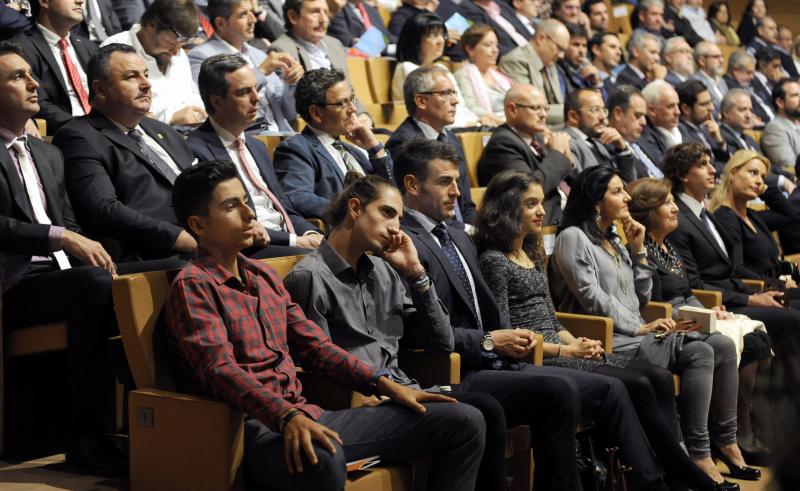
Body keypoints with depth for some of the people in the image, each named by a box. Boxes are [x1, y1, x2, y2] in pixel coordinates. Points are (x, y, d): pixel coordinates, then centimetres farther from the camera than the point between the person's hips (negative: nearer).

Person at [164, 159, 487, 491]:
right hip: (255, 428, -8)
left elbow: (313, 344, 19)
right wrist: (288, 417, -34)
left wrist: (383, 384, 7)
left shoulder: (264, 275, 20)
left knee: (464, 422, 1)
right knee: (320, 459, -45)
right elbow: (221, 369, -20)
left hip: (306, 416, 8)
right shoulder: (193, 286, -6)